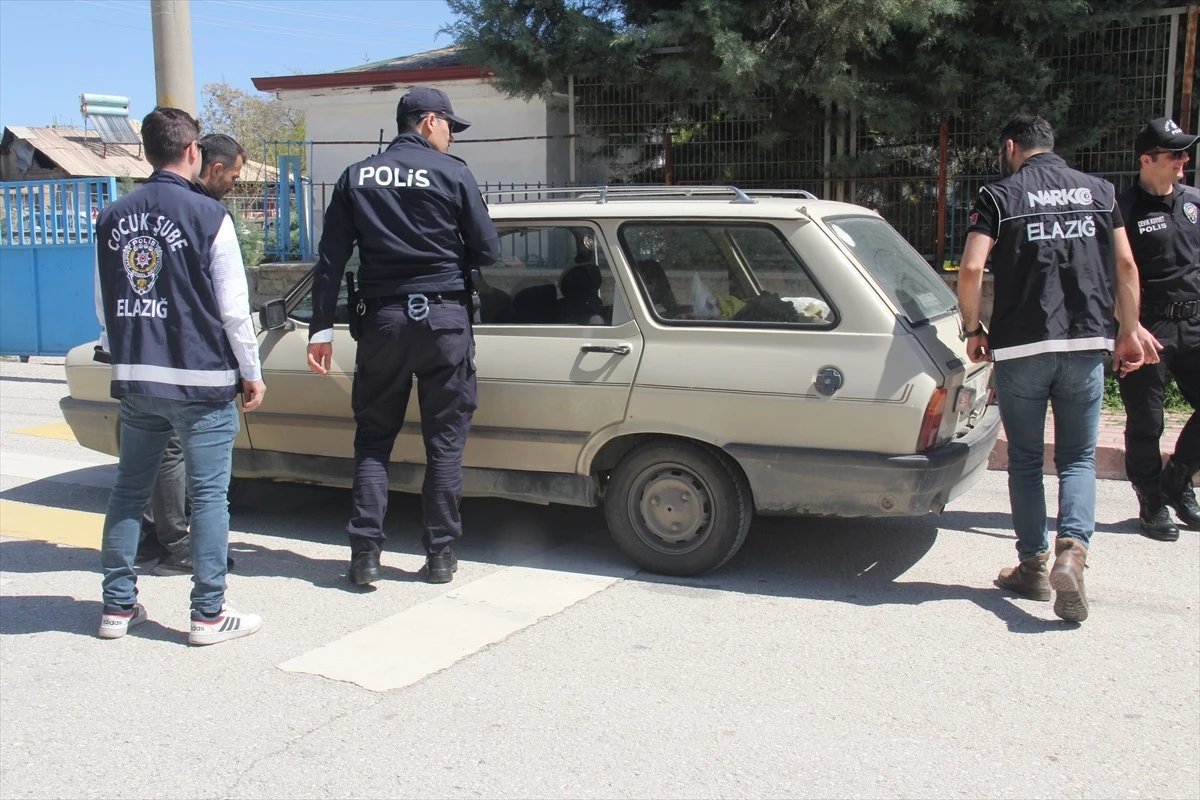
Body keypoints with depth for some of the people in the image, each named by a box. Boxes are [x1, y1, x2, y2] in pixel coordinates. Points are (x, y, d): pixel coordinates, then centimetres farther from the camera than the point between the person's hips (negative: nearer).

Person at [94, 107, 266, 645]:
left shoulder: (112, 219, 7)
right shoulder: (208, 216, -9)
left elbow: (103, 304, 13)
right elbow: (233, 305, -8)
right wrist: (251, 372, 1)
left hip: (134, 379, 5)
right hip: (200, 380, -5)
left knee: (129, 490, 14)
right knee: (208, 494, 1)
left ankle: (118, 606, 20)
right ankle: (209, 614, 5)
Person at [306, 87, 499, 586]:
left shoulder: (356, 178, 7)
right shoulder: (451, 173, -2)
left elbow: (331, 259, 3)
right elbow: (487, 252, -1)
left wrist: (321, 327, 4)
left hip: (383, 319, 2)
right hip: (443, 317, -2)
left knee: (373, 438, 11)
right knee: (445, 440, 7)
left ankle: (365, 553, 7)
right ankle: (441, 554, 11)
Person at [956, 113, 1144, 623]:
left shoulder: (1000, 197, 0)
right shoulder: (1099, 191, 11)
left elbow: (971, 269, -11)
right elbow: (1125, 265, 7)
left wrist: (972, 330, 1)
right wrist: (1128, 331, 15)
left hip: (1021, 346, -2)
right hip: (1087, 343, 3)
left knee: (1025, 459, 12)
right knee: (1078, 458, 10)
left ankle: (1034, 565, 18)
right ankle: (1072, 550, -13)